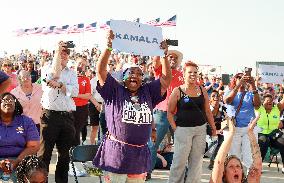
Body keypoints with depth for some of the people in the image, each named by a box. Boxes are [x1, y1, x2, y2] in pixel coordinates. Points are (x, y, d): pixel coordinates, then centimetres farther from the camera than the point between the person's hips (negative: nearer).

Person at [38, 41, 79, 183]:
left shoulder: (72, 73, 14)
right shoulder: (47, 68, 8)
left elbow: (75, 91, -1)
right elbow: (52, 76, -16)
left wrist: (60, 84, -14)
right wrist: (57, 53, -14)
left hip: (67, 116, 3)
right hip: (50, 115, -3)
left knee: (65, 153, 10)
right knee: (45, 151, -2)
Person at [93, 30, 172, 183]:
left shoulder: (148, 93, 10)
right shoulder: (114, 91, 0)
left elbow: (166, 79, 8)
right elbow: (100, 71, -10)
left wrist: (164, 55, 0)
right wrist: (109, 47, -18)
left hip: (140, 155, 4)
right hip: (116, 153, -4)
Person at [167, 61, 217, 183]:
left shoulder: (202, 90, 8)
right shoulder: (177, 91, -2)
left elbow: (207, 111, 13)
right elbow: (170, 112, -1)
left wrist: (213, 127, 10)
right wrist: (175, 128, -8)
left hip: (200, 129, 4)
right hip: (183, 129, -4)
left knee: (196, 161, 7)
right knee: (180, 161, -3)